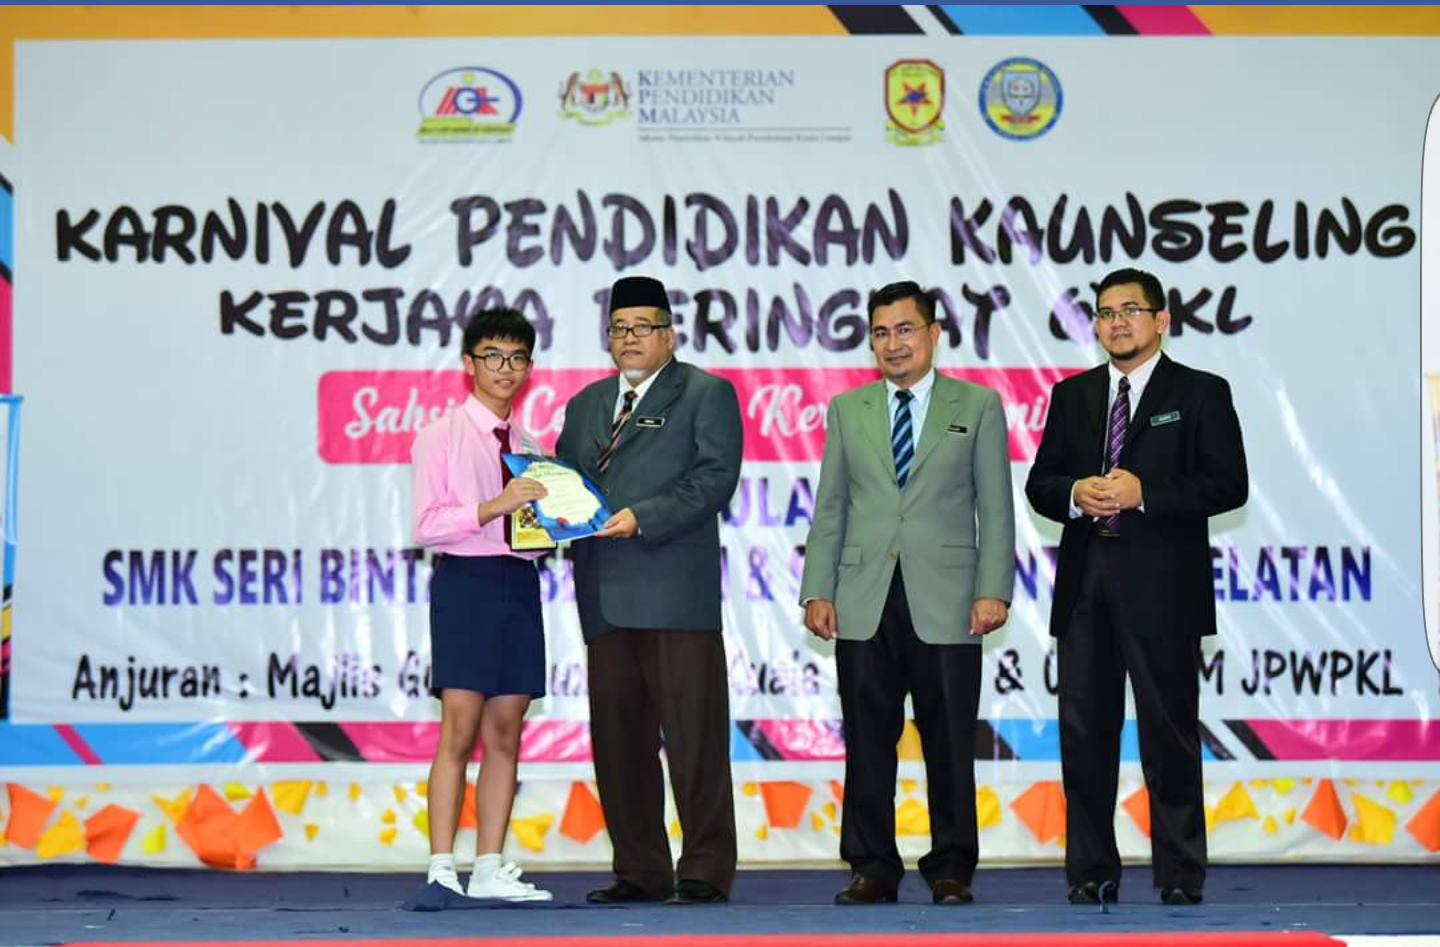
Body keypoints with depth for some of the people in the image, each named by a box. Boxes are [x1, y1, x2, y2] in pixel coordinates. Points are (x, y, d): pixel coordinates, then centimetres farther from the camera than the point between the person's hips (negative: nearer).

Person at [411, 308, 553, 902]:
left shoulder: (529, 447, 17)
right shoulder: (440, 436, 0)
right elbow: (427, 524, -9)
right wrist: (494, 507, -19)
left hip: (520, 583, 6)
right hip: (465, 581, -5)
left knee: (505, 734, 5)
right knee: (460, 730, -11)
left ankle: (489, 870, 8)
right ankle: (441, 869, -9)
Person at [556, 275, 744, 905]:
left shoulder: (706, 393, 4)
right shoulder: (586, 405, 22)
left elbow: (715, 477, -8)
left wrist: (642, 518, -18)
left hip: (677, 592, -6)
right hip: (606, 598, 6)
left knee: (693, 734, -4)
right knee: (617, 739, 6)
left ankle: (705, 870, 1)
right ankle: (640, 870, 13)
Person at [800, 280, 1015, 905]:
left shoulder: (978, 406, 8)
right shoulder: (847, 410, 14)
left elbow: (995, 509, 3)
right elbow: (829, 509, 12)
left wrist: (993, 591, -7)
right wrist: (817, 591, 3)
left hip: (945, 604, -2)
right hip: (864, 602, 2)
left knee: (948, 742, 1)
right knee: (868, 741, 3)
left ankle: (951, 869, 10)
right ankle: (872, 867, 11)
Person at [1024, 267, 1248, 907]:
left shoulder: (1201, 393, 3)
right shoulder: (1072, 396, 15)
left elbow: (1229, 485, -7)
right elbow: (1039, 486, 12)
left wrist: (1144, 492, -16)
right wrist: (1075, 493, -10)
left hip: (1161, 588, -4)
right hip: (1085, 585, 4)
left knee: (1169, 731, 0)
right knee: (1084, 732, 5)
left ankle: (1180, 876, 6)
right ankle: (1091, 872, 12)